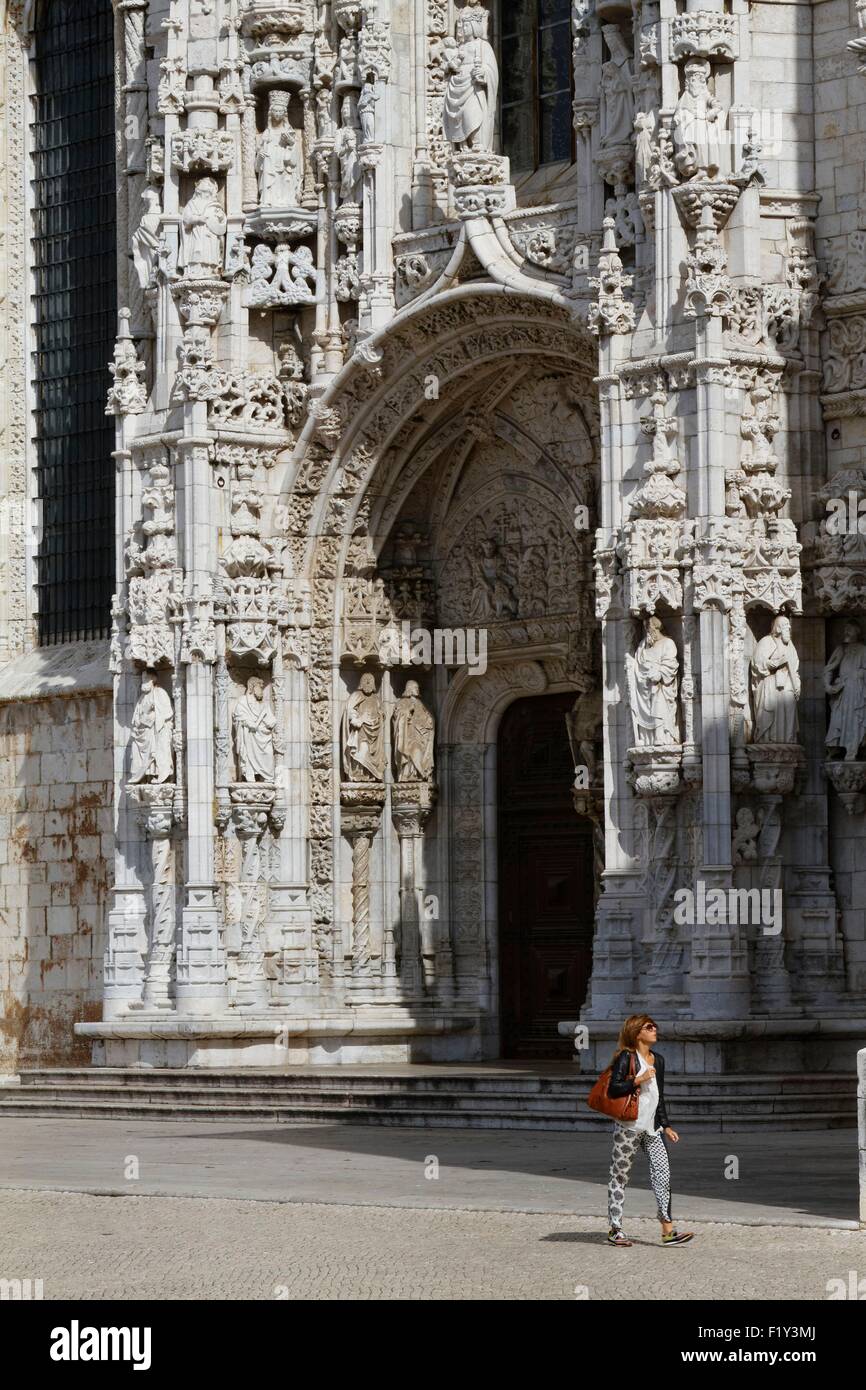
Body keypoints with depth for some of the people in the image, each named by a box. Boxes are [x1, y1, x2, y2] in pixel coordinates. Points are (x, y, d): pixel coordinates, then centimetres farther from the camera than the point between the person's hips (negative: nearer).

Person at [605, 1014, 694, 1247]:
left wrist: (666, 1126, 19)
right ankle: (614, 1229, 9)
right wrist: (638, 1080, -20)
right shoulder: (627, 1057, -6)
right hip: (628, 1125, -6)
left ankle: (667, 1230, -7)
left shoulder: (658, 1060, 15)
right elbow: (613, 1089, -15)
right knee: (620, 1175, 1)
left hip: (651, 1127, 6)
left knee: (662, 1172, -5)